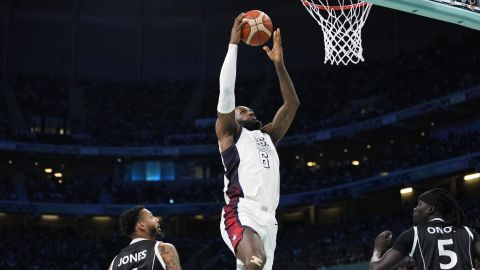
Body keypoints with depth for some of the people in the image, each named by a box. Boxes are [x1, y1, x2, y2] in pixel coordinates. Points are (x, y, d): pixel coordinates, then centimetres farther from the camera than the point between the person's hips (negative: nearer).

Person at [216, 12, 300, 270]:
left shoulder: (267, 137, 29)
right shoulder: (228, 133, 14)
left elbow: (292, 103, 25)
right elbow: (226, 89, 1)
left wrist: (279, 64, 19)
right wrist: (233, 44, 4)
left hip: (267, 218, 7)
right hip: (241, 213, -7)